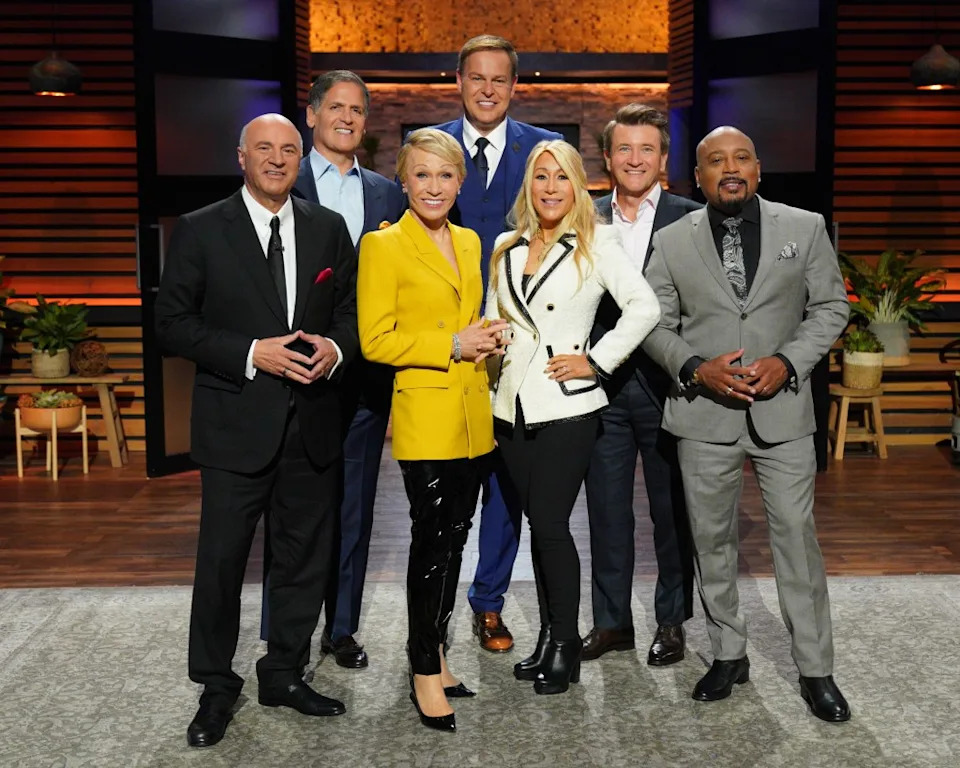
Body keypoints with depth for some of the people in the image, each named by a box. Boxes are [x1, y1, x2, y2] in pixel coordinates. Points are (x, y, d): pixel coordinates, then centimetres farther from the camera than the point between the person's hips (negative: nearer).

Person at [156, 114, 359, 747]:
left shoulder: (329, 228, 8)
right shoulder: (201, 231, -2)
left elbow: (351, 308, 13)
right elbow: (174, 324, -5)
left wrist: (335, 347, -9)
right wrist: (250, 354, -17)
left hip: (312, 426, 4)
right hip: (237, 425, -3)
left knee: (306, 558, 13)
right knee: (222, 559, 3)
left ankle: (284, 673, 31)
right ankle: (217, 688, 22)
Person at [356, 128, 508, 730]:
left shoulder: (469, 242, 14)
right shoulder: (384, 245, -7)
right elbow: (375, 341, -11)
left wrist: (488, 336, 3)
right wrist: (453, 345, -16)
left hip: (473, 412, 7)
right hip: (425, 413, -6)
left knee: (455, 536, 12)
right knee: (432, 539, -2)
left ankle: (435, 651, 27)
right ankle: (425, 672, 12)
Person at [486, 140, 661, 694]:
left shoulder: (596, 243, -3)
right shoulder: (506, 248, 13)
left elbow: (645, 306, -11)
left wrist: (597, 361, -13)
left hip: (567, 405, -5)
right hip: (513, 405, 5)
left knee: (550, 524, -6)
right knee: (540, 524, 11)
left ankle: (565, 645, 9)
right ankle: (549, 637, 23)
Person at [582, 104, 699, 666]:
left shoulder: (691, 219, -2)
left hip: (666, 386, -2)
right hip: (604, 385, 3)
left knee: (672, 510, 10)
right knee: (607, 508, 10)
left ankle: (672, 621, 25)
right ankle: (612, 620, 25)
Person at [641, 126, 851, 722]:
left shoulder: (805, 227, 2)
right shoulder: (672, 241, 3)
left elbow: (831, 306, 4)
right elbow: (655, 324, 5)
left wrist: (788, 362, -11)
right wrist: (696, 369, -13)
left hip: (783, 409, -1)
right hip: (705, 412, 1)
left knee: (797, 536, 1)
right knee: (713, 540, 10)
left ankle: (816, 669, 15)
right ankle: (729, 655, 26)